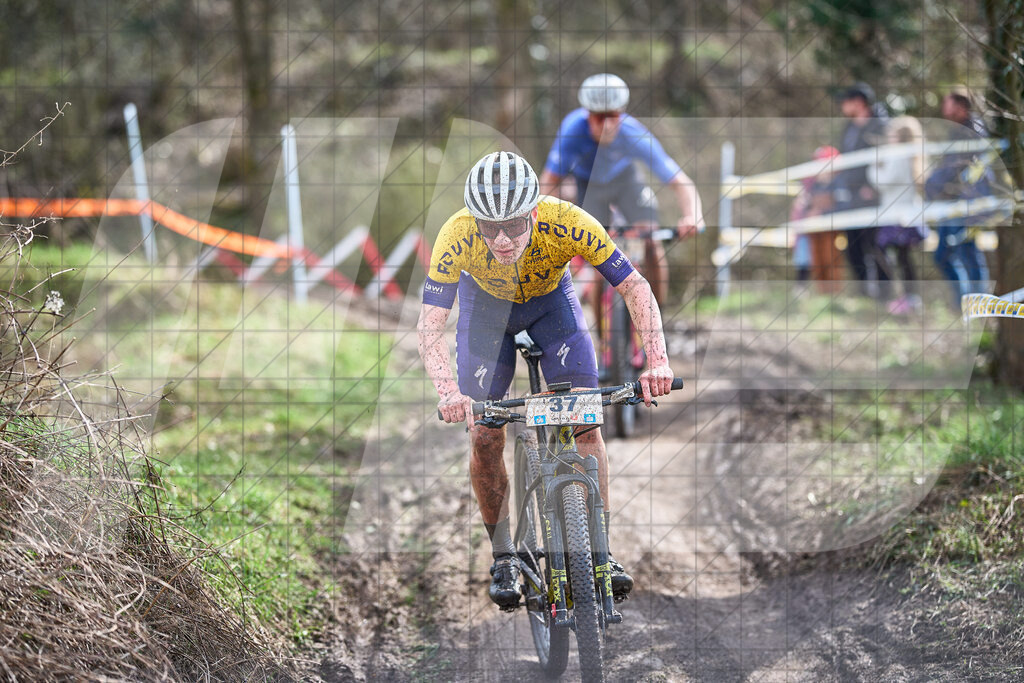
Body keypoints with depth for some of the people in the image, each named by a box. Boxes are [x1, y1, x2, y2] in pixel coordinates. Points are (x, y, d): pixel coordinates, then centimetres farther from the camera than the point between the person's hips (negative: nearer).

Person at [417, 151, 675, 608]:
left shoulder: (566, 224, -38)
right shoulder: (457, 237, -38)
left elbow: (635, 288, -32)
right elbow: (430, 324, -38)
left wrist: (658, 362, -45)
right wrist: (449, 393, -55)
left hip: (550, 300, 0)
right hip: (485, 304, 0)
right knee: (484, 437, -7)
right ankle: (503, 557, 11)